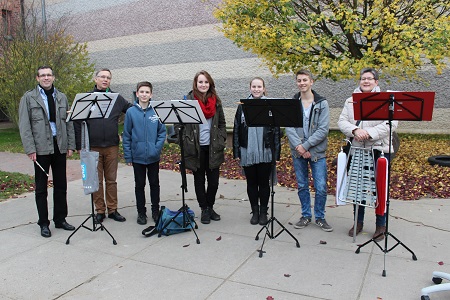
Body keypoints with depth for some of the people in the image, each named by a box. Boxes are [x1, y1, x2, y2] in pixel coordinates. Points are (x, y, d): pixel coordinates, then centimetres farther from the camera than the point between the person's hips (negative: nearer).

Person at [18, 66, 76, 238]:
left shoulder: (62, 98, 11)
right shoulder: (29, 98, 1)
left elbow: (69, 123, 10)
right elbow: (24, 126, -4)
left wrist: (70, 145, 3)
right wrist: (30, 149, -11)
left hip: (59, 147, 3)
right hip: (41, 148, -3)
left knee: (61, 186, 10)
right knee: (41, 188, 6)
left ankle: (60, 219, 23)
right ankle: (43, 223, 16)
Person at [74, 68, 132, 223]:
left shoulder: (117, 98, 7)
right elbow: (78, 123, 2)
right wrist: (80, 145, -3)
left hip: (112, 146, 1)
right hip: (93, 147, -1)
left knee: (111, 179, 9)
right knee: (97, 180, 6)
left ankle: (112, 209, 19)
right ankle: (100, 210, 18)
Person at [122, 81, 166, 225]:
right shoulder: (131, 112, -4)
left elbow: (162, 132, 1)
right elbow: (126, 136, -1)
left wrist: (157, 148, -12)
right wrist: (128, 156, -4)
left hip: (153, 156, 0)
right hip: (137, 156, 0)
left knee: (154, 184, 12)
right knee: (139, 185, 11)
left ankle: (156, 211, 26)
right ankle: (141, 213, 24)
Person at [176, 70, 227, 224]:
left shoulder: (216, 101, 7)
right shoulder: (188, 100, -3)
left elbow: (222, 123, 12)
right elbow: (179, 123, -3)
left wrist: (221, 143, 4)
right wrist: (184, 142, -10)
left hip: (213, 147, 3)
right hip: (196, 147, -2)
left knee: (214, 180, 8)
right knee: (199, 180, 9)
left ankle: (210, 207, 27)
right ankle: (204, 209, 23)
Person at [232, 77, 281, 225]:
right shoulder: (242, 106, 5)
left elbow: (276, 131, 0)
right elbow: (236, 130, 6)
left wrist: (276, 153, -4)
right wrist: (236, 152, 2)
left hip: (265, 153, -1)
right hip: (247, 153, 2)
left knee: (264, 183, 8)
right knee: (251, 183, 11)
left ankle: (263, 212, 23)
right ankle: (255, 212, 25)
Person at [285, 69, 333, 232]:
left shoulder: (322, 103, -2)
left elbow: (323, 130, -10)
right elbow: (288, 128, -5)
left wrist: (305, 146, -16)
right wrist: (298, 146, -18)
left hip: (317, 151, -2)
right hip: (297, 152, 2)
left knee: (321, 187, 0)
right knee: (302, 186, 12)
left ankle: (320, 217, 20)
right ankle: (306, 216, 27)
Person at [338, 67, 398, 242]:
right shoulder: (351, 101, 11)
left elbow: (391, 124, -10)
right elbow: (342, 121, 2)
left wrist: (370, 133, -22)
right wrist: (355, 130, -18)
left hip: (379, 150, -3)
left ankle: (381, 225, 19)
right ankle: (358, 222, 25)